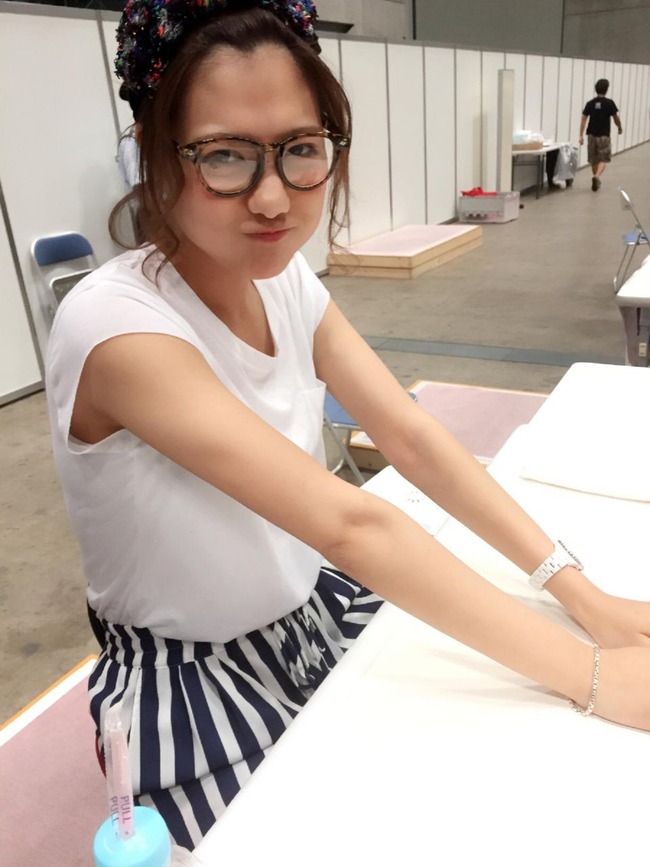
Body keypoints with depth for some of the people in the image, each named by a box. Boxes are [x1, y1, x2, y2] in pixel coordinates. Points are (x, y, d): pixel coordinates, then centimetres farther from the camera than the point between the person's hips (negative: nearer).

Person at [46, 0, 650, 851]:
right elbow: (347, 523, -37)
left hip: (314, 614, 6)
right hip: (192, 682, -5)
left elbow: (412, 438, -12)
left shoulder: (289, 281, -7)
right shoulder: (116, 323, -30)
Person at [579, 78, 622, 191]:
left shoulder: (590, 103, 1)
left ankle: (596, 180, 25)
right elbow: (616, 118, 0)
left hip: (591, 135, 4)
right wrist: (620, 128, 18)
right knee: (603, 159, 1)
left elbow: (583, 119, -4)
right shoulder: (609, 103, -8)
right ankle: (597, 176, -26)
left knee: (593, 160, 14)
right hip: (604, 135, -3)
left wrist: (581, 135, -2)